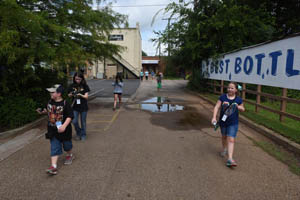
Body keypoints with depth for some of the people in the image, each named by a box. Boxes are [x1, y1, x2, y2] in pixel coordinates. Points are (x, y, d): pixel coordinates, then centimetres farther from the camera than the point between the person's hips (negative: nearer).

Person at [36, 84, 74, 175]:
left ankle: (70, 155, 46)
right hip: (53, 130, 4)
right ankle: (53, 166, -2)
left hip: (64, 130, -4)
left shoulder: (65, 104, -17)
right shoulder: (50, 102, 1)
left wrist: (64, 126, -30)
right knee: (54, 148, 0)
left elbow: (70, 116, -19)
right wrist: (43, 111, 1)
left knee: (66, 144, 16)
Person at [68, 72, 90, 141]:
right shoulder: (72, 86, 0)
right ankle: (78, 133, 23)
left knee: (83, 122, 9)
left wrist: (80, 95, -26)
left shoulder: (85, 86, -5)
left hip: (83, 107, -1)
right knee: (74, 122, -4)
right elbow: (69, 95, 7)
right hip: (75, 107, 1)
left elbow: (86, 96, -7)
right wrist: (72, 94, -17)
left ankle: (83, 135, 28)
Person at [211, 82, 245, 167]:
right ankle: (224, 149, 49)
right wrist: (214, 117, -22)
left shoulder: (238, 99, -4)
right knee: (224, 136, 21)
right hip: (223, 121, 2)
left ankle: (230, 159, -8)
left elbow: (243, 109, 11)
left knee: (231, 139, -8)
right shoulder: (222, 97, -6)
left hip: (233, 123, -1)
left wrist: (238, 107, -12)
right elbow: (217, 107, -10)